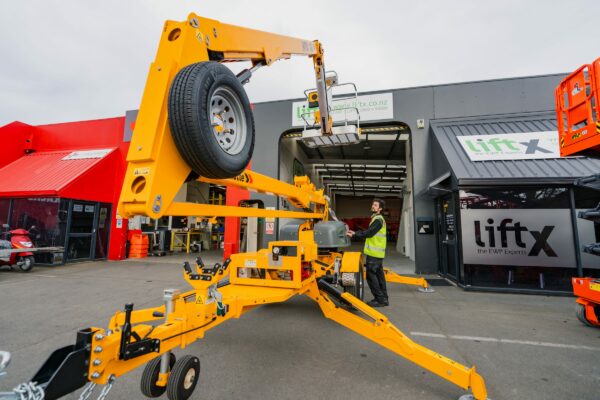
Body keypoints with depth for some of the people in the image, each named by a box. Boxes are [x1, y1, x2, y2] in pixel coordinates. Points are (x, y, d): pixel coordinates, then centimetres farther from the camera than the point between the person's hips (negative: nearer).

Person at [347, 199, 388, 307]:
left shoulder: (378, 219, -13)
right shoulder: (377, 218, 19)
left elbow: (369, 233, -20)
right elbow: (369, 232, 16)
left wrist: (354, 234, -17)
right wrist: (355, 233, 9)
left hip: (374, 253, -10)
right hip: (377, 253, 10)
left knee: (371, 275, -5)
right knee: (379, 275, 14)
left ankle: (379, 299, 2)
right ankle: (383, 298, 22)